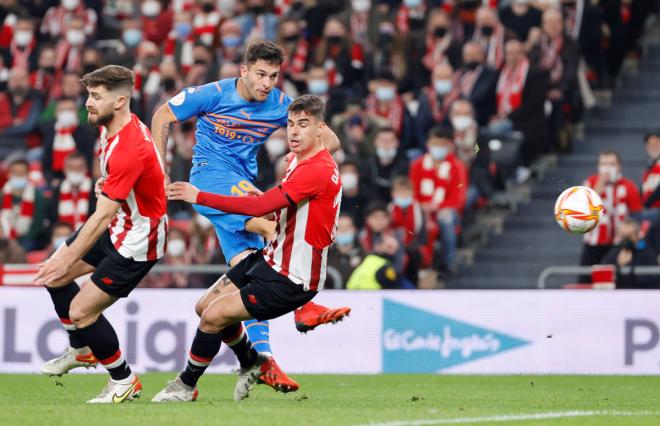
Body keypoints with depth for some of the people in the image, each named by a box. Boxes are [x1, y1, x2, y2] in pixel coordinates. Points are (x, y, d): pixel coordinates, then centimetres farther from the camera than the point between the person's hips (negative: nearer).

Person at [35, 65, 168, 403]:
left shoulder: (129, 150, -33)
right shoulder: (111, 128, -3)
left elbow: (103, 216, -34)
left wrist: (68, 259, -32)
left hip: (137, 242, -10)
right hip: (119, 225, 10)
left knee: (81, 312, -10)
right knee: (55, 276, 15)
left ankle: (124, 381, 10)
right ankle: (82, 350, 34)